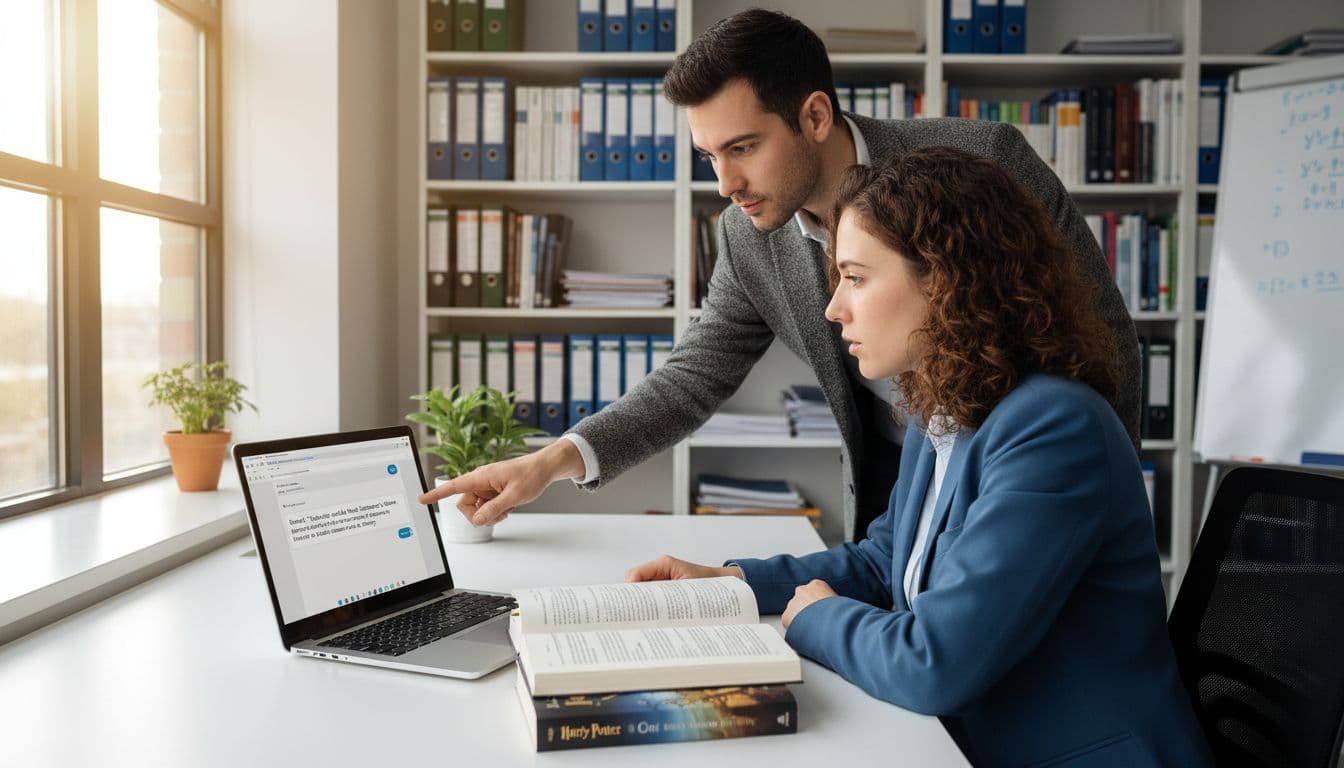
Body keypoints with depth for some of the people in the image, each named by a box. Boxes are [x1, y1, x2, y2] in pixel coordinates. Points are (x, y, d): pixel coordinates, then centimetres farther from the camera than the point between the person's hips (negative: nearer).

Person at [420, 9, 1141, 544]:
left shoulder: (984, 161, -23)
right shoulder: (749, 239, -11)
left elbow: (1103, 334, -12)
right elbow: (693, 377, -2)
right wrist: (555, 458, -16)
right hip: (892, 495, 3)